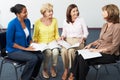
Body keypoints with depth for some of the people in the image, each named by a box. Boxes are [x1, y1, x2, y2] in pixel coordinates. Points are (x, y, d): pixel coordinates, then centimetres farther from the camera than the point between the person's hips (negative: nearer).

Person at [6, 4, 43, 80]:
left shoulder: (27, 21, 0)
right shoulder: (12, 24, -21)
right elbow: (10, 43, -18)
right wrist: (25, 48, -19)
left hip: (26, 48, 7)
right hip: (14, 51, -7)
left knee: (40, 56, -16)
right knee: (33, 58, -27)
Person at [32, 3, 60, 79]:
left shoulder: (54, 20, 2)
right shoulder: (38, 22, -6)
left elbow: (56, 34, 10)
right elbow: (35, 37, 2)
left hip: (52, 42, 2)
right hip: (42, 43, -2)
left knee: (55, 51, -30)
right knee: (48, 52, -32)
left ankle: (53, 68, -2)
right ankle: (45, 69, -6)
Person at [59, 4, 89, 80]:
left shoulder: (81, 19, 2)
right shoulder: (65, 21, 8)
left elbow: (86, 33, 4)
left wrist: (83, 38, -16)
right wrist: (62, 36, -5)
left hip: (78, 41, -2)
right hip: (68, 40, 2)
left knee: (71, 51, -35)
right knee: (64, 51, -32)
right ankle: (66, 70, -12)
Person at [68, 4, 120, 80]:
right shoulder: (105, 25, 9)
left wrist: (99, 50, -21)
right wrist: (91, 44, 2)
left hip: (109, 54, -7)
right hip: (98, 49, 7)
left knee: (84, 59, -23)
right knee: (79, 56, -15)